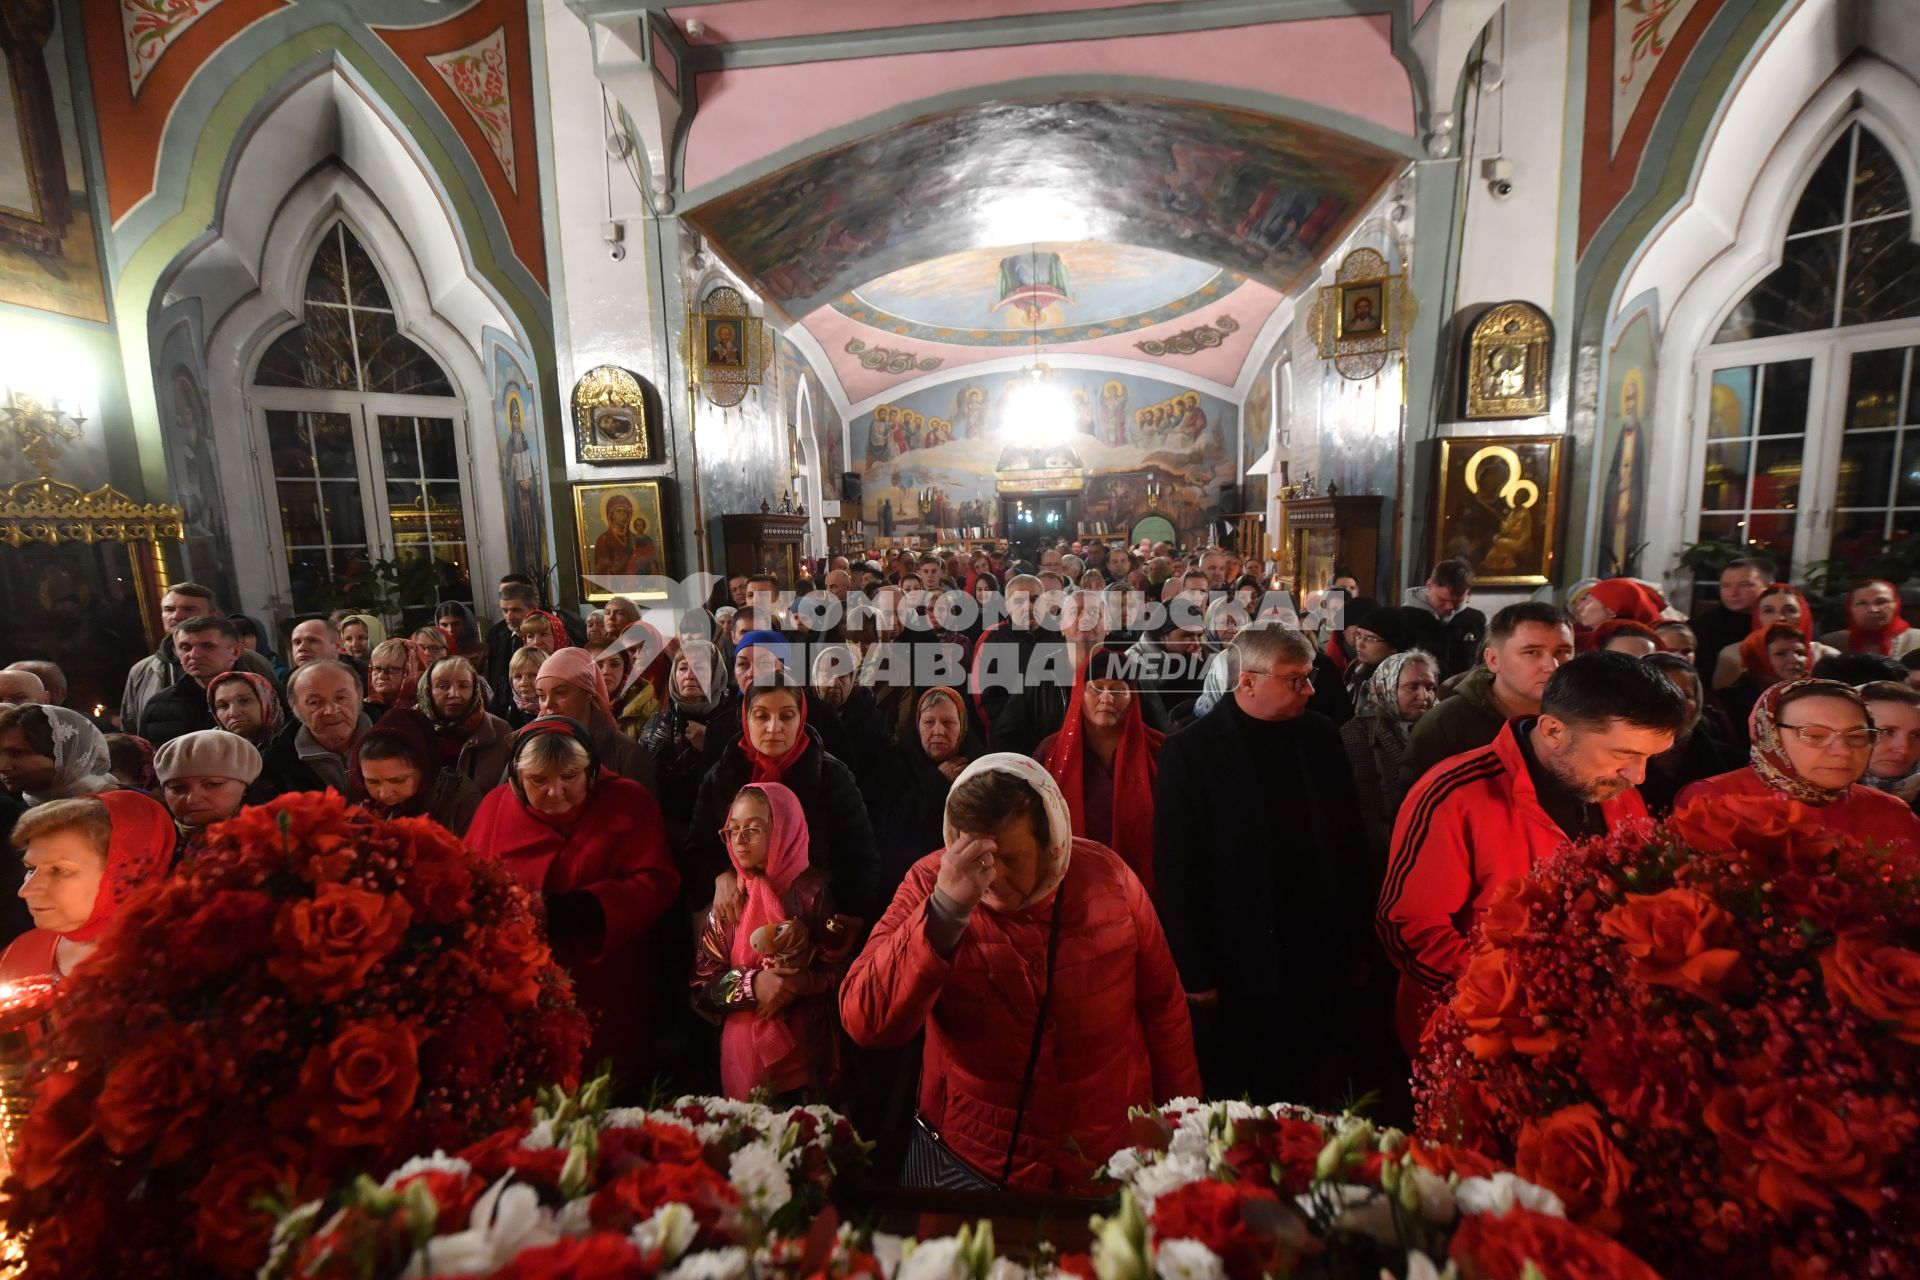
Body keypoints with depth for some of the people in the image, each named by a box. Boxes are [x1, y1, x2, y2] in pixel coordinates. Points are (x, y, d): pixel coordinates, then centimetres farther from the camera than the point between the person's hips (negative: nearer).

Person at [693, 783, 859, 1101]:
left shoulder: (814, 893, -9)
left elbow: (845, 971, -8)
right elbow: (703, 983, 1)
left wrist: (802, 983, -24)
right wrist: (751, 985, -16)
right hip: (741, 1052, 3)